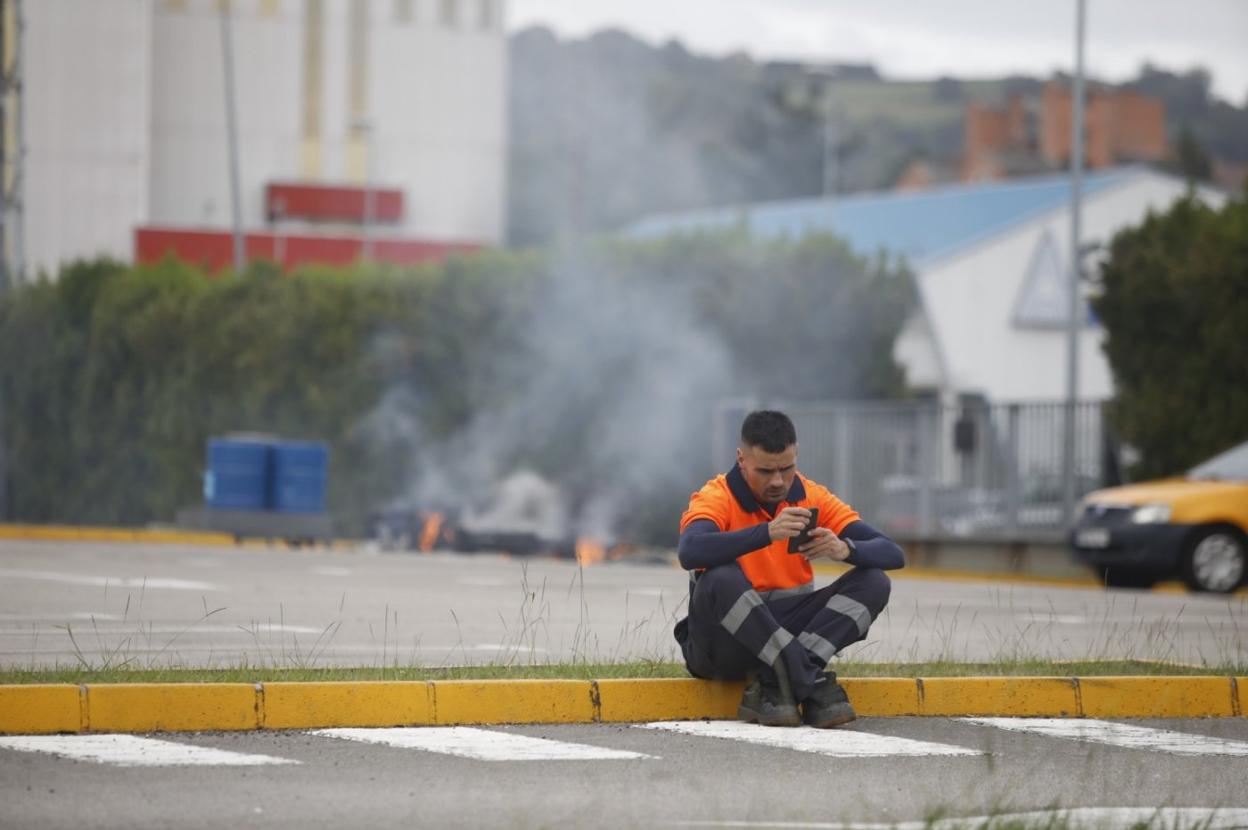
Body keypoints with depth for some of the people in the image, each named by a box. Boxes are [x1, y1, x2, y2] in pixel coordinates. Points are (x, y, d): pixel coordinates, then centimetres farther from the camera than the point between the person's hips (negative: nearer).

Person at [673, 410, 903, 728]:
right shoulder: (716, 497, -11)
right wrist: (768, 532, -43)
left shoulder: (812, 497, 1)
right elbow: (689, 552, -35)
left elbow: (892, 554, -6)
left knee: (873, 582, -14)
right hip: (725, 642, -4)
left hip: (787, 629, 5)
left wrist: (845, 549, -29)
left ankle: (772, 685, -27)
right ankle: (811, 684, -30)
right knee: (722, 579, -35)